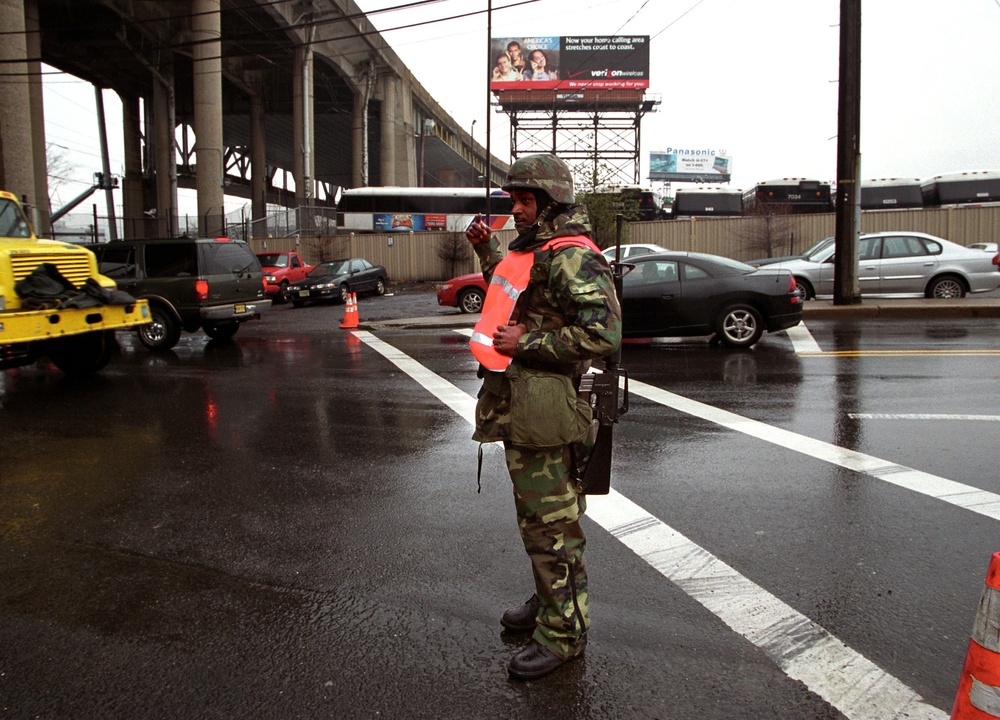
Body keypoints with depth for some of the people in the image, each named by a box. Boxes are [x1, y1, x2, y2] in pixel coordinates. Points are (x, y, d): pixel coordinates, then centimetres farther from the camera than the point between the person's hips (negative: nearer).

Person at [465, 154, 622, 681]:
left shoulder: (572, 258, -17)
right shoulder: (529, 250, 15)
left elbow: (603, 334, -26)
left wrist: (529, 343, -22)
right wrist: (486, 251, 21)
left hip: (546, 411, -10)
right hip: (518, 407, 10)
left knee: (551, 524, 0)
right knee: (535, 517, 21)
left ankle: (563, 633, 14)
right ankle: (547, 603, 39)